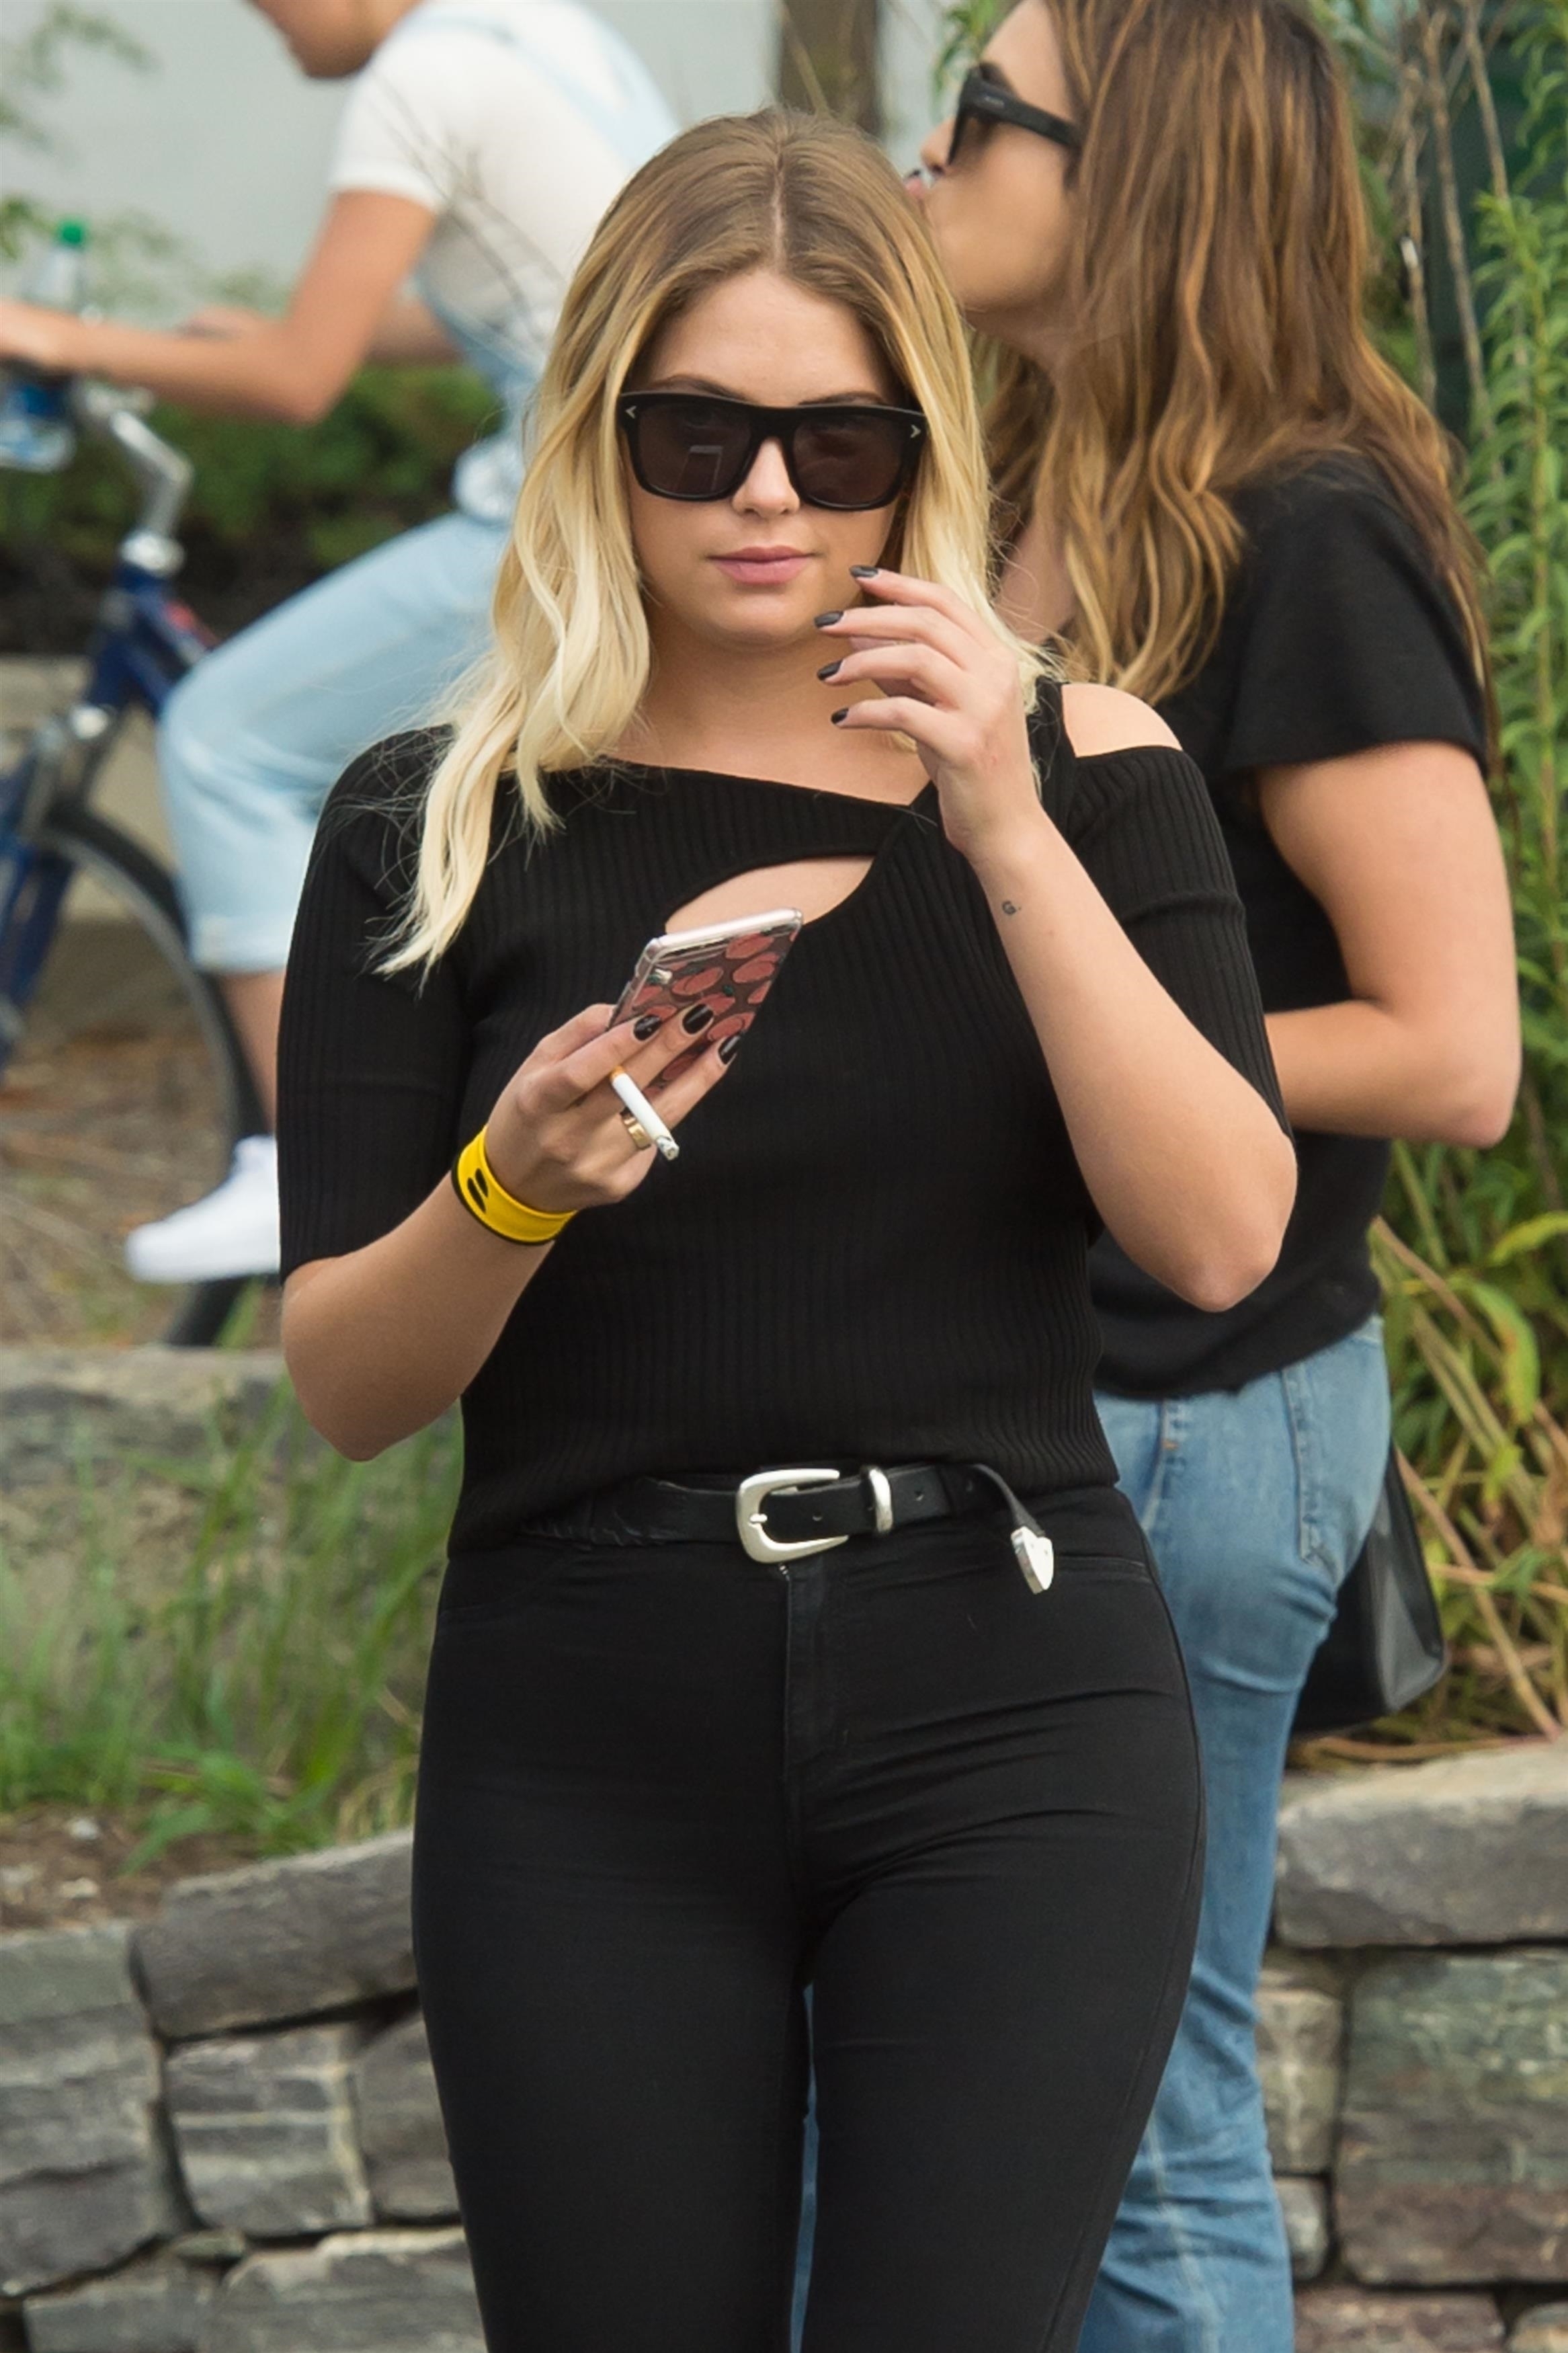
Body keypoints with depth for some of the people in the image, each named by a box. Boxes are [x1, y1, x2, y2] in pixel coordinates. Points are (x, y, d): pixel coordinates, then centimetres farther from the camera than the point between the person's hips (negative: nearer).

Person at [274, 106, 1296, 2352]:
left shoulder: (1081, 765, 4)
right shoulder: (444, 824, 3)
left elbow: (1222, 1240, -9)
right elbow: (343, 1385, 1)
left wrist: (1007, 837, -16)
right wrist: (513, 1187, -19)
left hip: (1006, 1709, -1)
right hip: (590, 1742, 1)